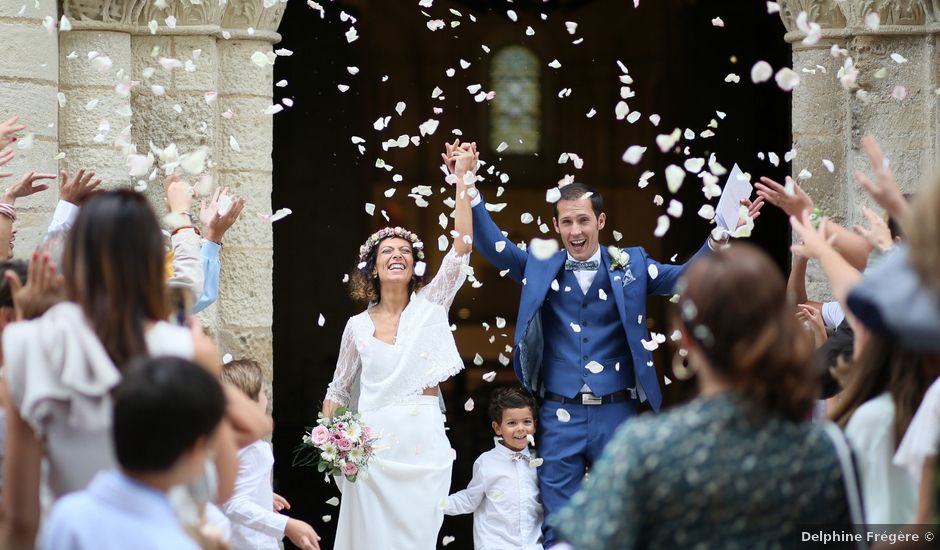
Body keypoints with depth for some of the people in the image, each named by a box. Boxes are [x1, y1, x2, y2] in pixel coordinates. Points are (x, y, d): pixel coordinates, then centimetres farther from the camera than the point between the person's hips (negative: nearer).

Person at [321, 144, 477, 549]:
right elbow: (338, 391, 15)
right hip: (374, 444, 0)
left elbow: (461, 248, -7)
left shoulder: (431, 306, 5)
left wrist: (463, 178, -11)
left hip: (425, 443, 0)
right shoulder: (358, 325, 7)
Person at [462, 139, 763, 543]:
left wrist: (720, 238, -21)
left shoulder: (630, 266, 3)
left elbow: (685, 277, -5)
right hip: (559, 416, 0)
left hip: (616, 414, 0)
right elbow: (491, 244, -1)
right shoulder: (540, 267, 5)